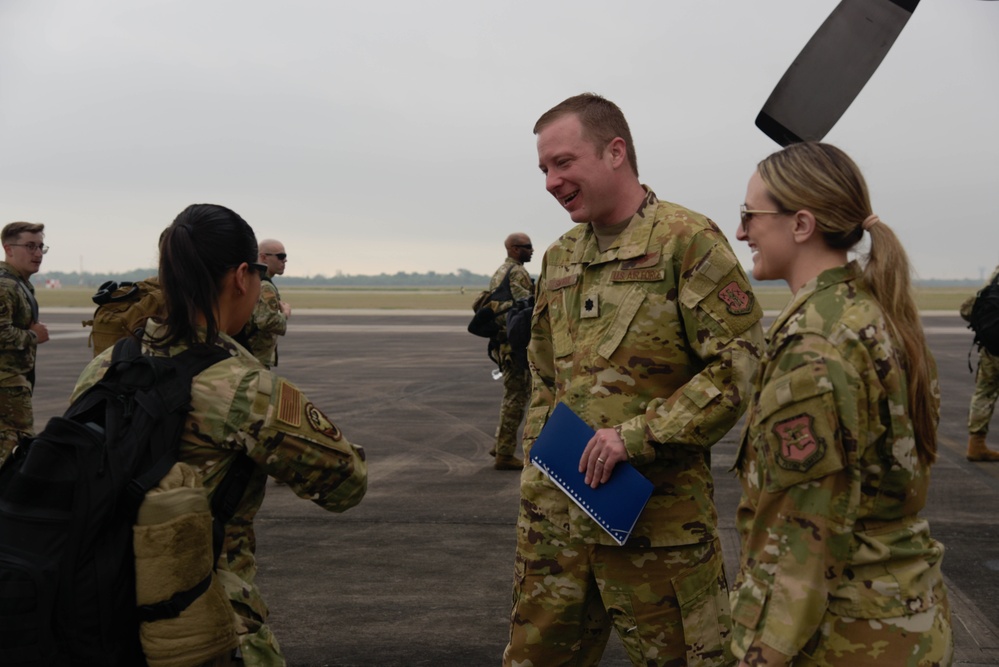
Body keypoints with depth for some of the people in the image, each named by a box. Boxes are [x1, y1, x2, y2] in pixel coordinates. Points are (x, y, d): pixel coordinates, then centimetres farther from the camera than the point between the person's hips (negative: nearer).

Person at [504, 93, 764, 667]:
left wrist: (637, 435, -19)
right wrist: (535, 487, 15)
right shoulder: (560, 258, 12)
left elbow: (739, 365, -14)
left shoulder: (688, 241, -10)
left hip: (657, 513, -6)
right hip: (557, 511, 7)